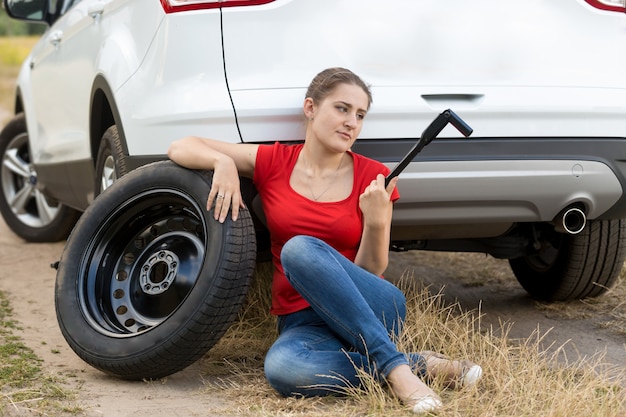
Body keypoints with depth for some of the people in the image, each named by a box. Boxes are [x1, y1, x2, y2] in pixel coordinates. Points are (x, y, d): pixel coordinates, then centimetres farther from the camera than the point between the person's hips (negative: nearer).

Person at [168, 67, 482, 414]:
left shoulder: (374, 178, 0)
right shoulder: (272, 163, 4)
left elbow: (370, 274, 0)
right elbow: (181, 148, 4)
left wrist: (376, 222, -19)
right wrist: (222, 161, -17)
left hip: (374, 311, -1)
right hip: (301, 322, 1)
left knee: (300, 248, -34)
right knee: (281, 368, -38)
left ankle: (395, 368, -32)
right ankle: (418, 365, -24)